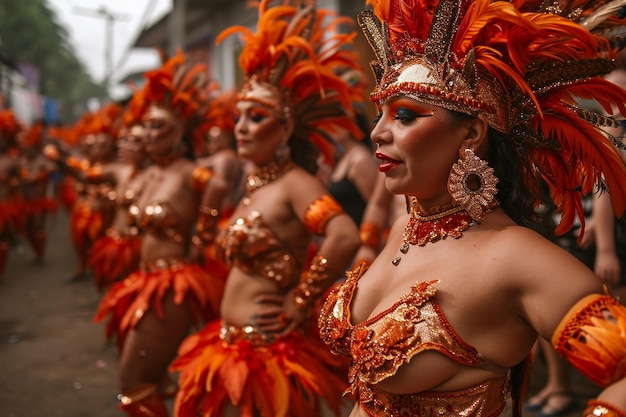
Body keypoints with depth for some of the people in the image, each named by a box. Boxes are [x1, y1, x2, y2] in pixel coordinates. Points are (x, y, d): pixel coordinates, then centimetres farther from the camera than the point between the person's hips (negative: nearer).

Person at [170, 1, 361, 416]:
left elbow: (345, 237, -34)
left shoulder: (295, 183, -17)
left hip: (268, 353, -8)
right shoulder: (256, 184, 8)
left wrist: (300, 303, -23)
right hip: (230, 345, 9)